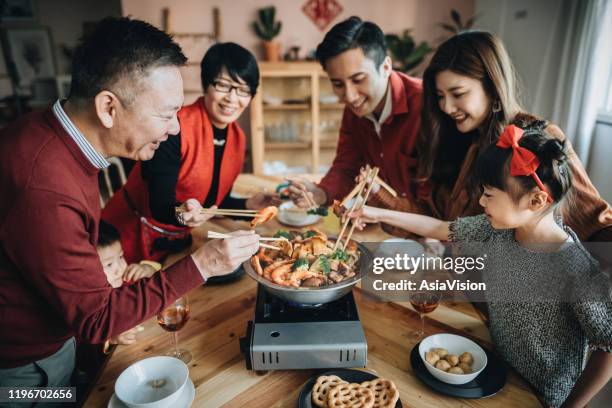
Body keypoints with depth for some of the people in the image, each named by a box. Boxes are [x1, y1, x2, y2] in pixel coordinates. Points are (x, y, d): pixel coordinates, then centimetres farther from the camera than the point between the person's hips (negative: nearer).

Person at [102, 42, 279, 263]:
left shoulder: (238, 138, -3)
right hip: (132, 238, -6)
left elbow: (213, 200, 5)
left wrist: (248, 205, -8)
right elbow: (160, 206, -24)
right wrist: (181, 212, -43)